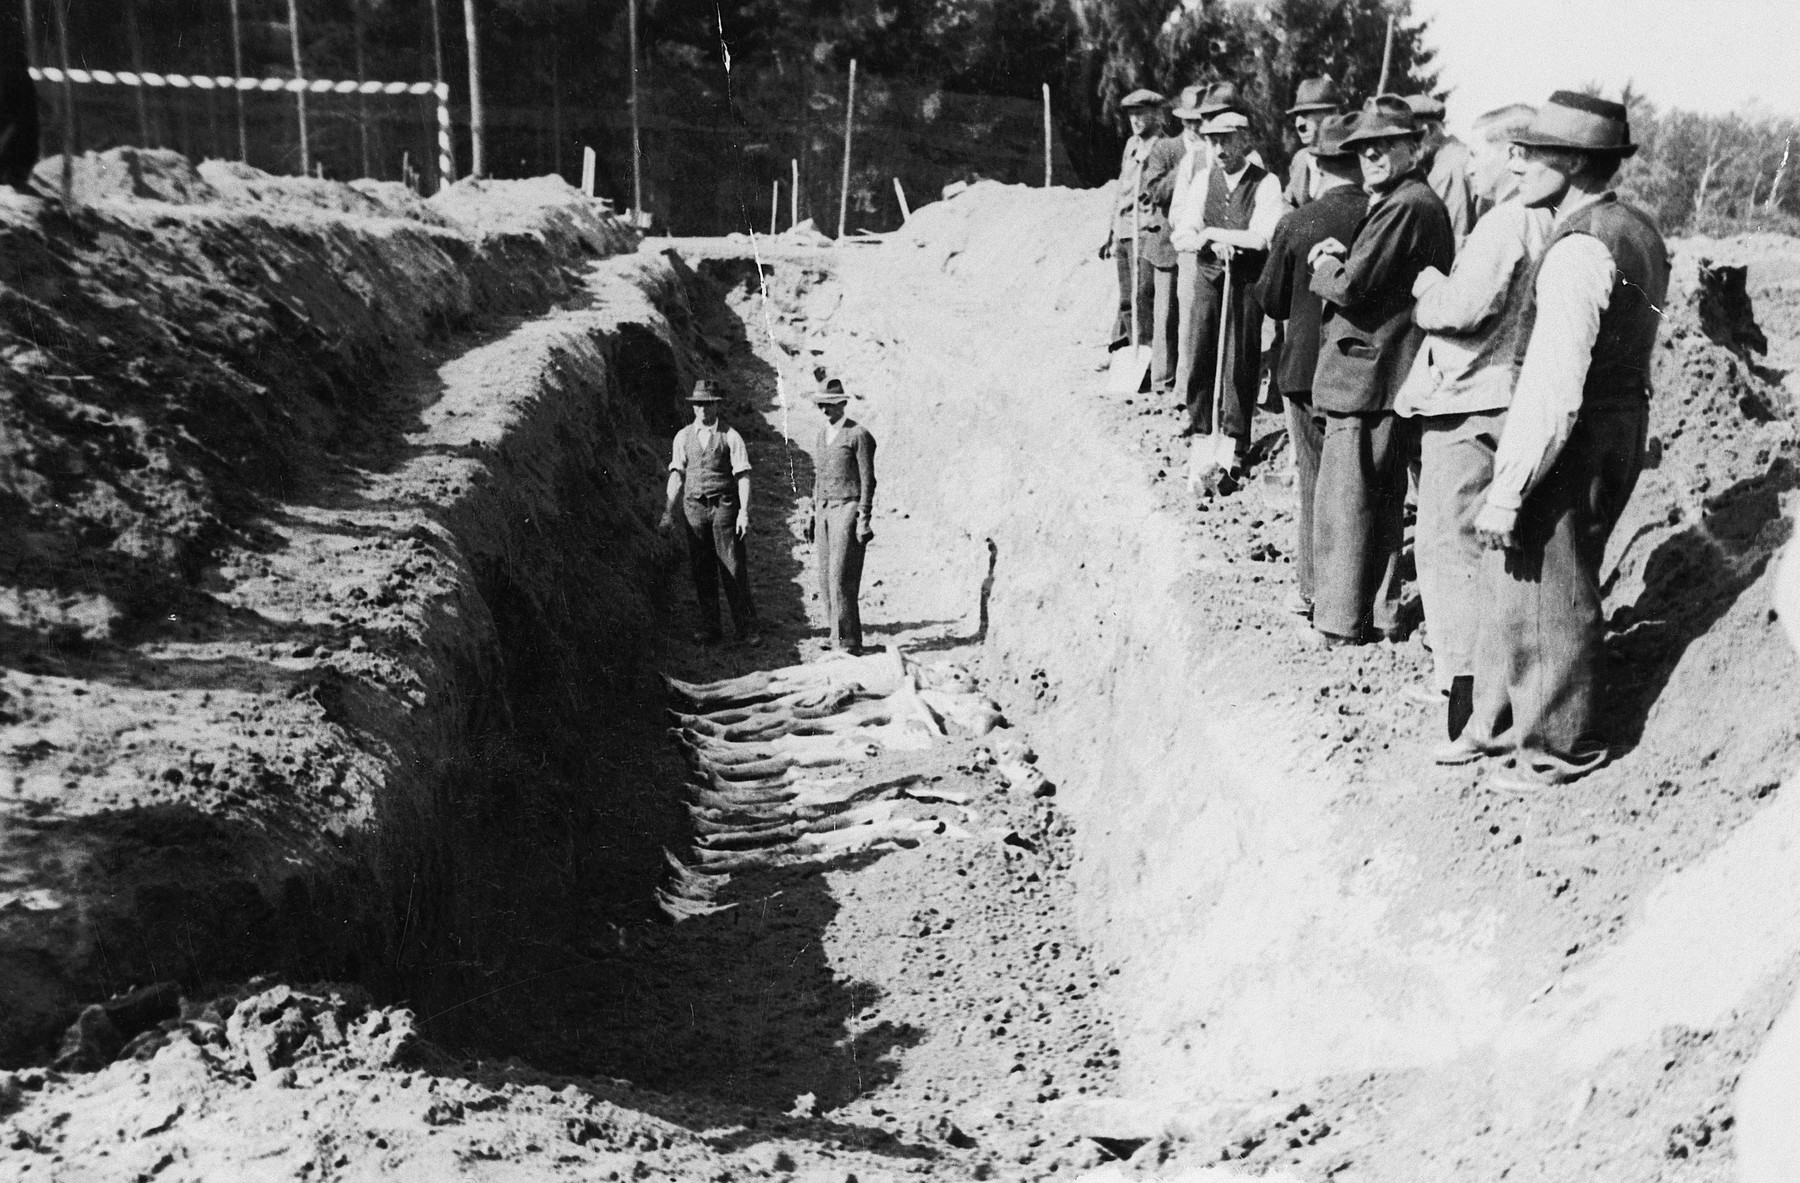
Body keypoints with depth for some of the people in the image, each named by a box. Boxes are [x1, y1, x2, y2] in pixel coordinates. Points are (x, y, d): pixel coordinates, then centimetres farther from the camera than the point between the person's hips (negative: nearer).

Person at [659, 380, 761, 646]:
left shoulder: (730, 436, 0)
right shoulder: (683, 436, 10)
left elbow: (743, 476, -3)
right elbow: (676, 475, 10)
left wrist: (744, 512, -11)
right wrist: (669, 511, 4)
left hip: (724, 506, -3)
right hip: (694, 507, 3)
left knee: (734, 568, -3)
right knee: (701, 571, 5)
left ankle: (746, 628, 3)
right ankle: (708, 628, 14)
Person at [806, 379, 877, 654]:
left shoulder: (859, 435, -6)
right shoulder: (820, 437, 17)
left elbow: (868, 480, -9)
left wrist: (864, 519, -15)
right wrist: (813, 515, 17)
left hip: (848, 510, -7)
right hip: (824, 511, 8)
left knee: (841, 578, -13)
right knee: (826, 580, 6)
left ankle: (848, 642, -8)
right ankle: (840, 638, 13)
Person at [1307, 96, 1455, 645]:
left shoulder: (1403, 207, -17)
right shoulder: (1427, 203, 16)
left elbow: (1351, 287, -22)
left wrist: (1324, 265, -3)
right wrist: (1342, 257, 2)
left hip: (1366, 373, -10)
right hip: (1398, 374, 10)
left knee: (1343, 501, -2)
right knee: (1383, 497, 17)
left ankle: (1342, 619, 6)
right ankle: (1380, 609, 27)